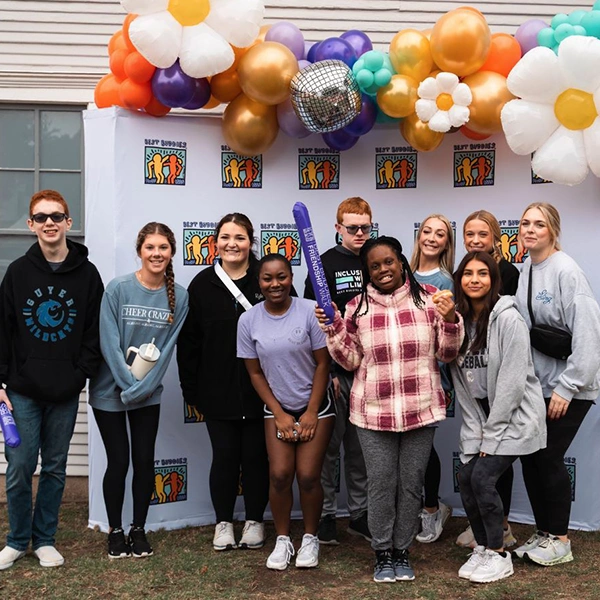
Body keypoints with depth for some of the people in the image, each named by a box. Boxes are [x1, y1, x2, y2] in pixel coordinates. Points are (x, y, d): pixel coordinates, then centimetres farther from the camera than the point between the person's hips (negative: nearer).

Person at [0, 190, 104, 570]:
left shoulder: (87, 274, 1)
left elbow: (95, 330, 3)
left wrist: (82, 373, -7)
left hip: (66, 394, 1)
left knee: (55, 468, 9)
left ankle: (45, 539, 23)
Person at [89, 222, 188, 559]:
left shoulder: (179, 297, -4)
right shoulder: (118, 289, -11)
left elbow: (168, 348, -6)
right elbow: (110, 343, -12)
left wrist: (143, 388, -13)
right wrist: (129, 384, -16)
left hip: (150, 394, 2)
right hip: (111, 390, -2)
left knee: (145, 460, 5)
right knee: (118, 462, 3)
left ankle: (139, 530, 22)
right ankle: (115, 531, 20)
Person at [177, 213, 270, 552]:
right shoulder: (203, 285, 2)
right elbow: (189, 342, 4)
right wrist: (191, 389, 2)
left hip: (260, 389, -1)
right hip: (218, 391, 1)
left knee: (256, 456, 9)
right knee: (225, 456, 8)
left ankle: (255, 521, 25)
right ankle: (224, 522, 23)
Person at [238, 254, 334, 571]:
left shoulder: (309, 311, -14)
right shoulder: (248, 321, -7)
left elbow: (322, 364, -8)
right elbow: (255, 373, 0)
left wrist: (311, 413, -8)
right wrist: (279, 414, -4)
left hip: (315, 406, -2)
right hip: (277, 408, 2)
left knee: (308, 475, -7)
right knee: (279, 474, -8)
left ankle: (310, 538, 14)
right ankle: (282, 540, 11)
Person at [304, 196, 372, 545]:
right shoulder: (326, 263, -3)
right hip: (334, 370, -3)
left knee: (361, 445, 12)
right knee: (329, 444, 3)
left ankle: (360, 513, 23)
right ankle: (326, 514, 15)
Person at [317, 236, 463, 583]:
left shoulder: (428, 298, -1)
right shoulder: (358, 306, 2)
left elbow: (447, 354, 3)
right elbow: (351, 361, 5)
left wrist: (450, 320, -15)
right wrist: (333, 329, -9)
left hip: (421, 409, 0)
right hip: (374, 412, 0)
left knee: (412, 485, 10)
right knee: (381, 485, 7)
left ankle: (403, 551, 26)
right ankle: (383, 553, 23)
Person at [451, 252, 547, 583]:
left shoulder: (508, 319, -17)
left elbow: (512, 381, -19)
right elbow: (461, 382, 2)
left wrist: (492, 433, -17)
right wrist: (475, 432, -5)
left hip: (515, 416, -6)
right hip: (481, 416, 6)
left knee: (483, 477, -14)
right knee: (466, 478, -3)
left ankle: (499, 554, 3)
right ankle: (482, 548, 17)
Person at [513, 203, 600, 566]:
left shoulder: (566, 271, -15)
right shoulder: (524, 271, 6)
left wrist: (566, 387, -19)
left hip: (568, 388, -6)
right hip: (537, 384, 6)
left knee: (549, 458, -4)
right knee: (530, 456, 7)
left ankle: (560, 540, 13)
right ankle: (543, 533, 23)